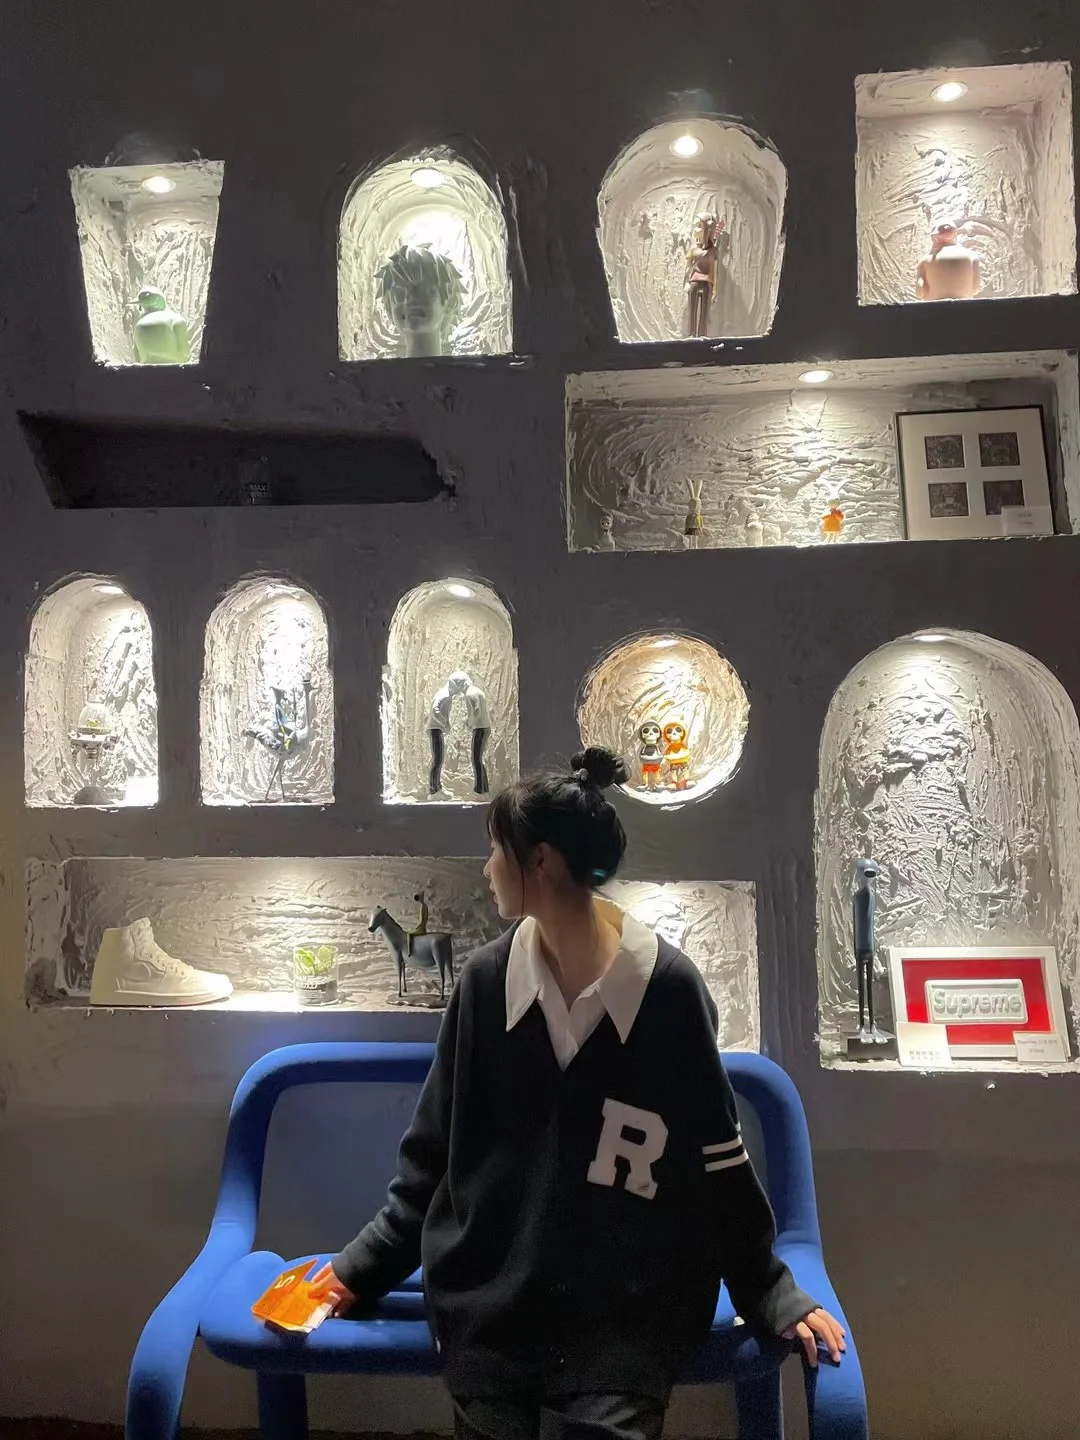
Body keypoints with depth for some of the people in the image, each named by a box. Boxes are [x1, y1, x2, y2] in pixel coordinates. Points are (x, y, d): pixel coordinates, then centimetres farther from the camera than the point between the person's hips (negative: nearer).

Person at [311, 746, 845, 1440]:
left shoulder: (666, 985, -12)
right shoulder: (488, 978, -3)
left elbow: (719, 1160, -3)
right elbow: (434, 1146, 6)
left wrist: (772, 1293, 1)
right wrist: (369, 1261, 8)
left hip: (624, 1310, -2)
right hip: (490, 1302, 3)